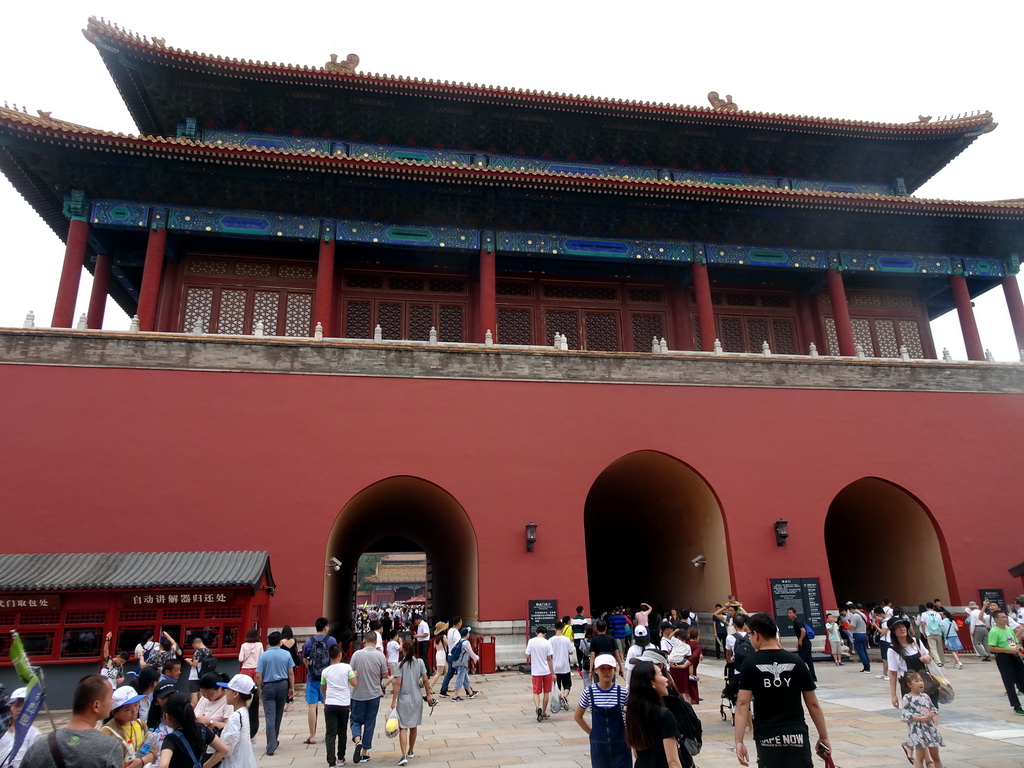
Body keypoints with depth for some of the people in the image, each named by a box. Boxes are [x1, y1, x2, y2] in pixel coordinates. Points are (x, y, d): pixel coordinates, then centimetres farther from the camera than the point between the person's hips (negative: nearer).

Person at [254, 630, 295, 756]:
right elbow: (291, 673, -2)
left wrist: (260, 689, 5)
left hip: (268, 687, -2)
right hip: (282, 685, 2)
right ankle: (274, 740, 32)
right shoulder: (286, 654, -3)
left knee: (270, 717, -1)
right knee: (279, 715, 18)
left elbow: (258, 676, -9)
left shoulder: (264, 655, -8)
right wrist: (292, 688, 8)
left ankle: (271, 747, -6)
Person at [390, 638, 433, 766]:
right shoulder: (420, 662, 0)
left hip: (404, 699, -4)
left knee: (403, 728, -2)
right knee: (413, 726, 19)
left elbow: (398, 683, -14)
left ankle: (404, 755, -14)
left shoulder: (401, 664, -10)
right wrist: (429, 694, 10)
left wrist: (393, 700, -11)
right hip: (417, 698, 4)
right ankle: (411, 751, 33)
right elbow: (425, 680, 0)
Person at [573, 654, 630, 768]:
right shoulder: (589, 692, -6)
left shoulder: (622, 692, -9)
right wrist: (591, 732, 2)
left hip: (620, 746, -1)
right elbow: (577, 717, 6)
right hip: (598, 745, 1)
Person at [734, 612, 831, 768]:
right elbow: (813, 704, 5)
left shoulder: (751, 664, -5)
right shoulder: (796, 661, 2)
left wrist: (739, 741, -11)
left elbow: (743, 704, -11)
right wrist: (823, 736, 16)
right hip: (797, 734, 1)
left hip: (767, 736, -1)